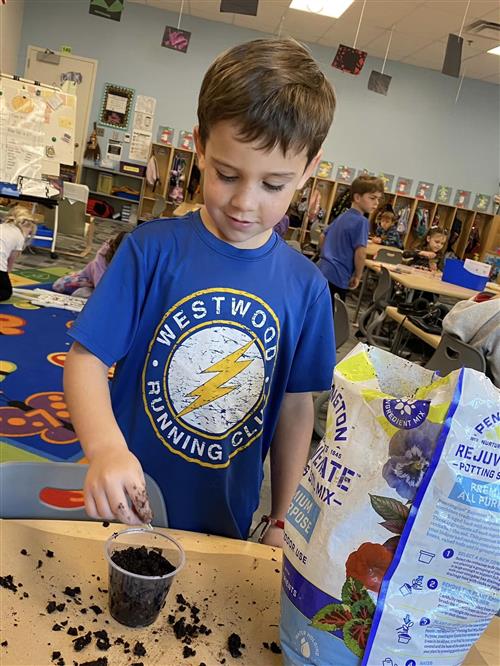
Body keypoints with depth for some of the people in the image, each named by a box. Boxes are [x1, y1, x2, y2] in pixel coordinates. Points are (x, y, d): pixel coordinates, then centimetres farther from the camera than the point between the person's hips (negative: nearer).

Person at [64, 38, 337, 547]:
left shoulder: (306, 286, -9)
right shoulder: (152, 249, -15)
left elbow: (296, 407, -2)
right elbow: (86, 358, -14)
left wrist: (281, 522, 3)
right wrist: (105, 445, -34)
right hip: (127, 507, -1)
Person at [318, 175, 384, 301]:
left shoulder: (342, 217, 14)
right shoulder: (361, 221, -13)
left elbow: (322, 237, 23)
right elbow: (360, 253, -20)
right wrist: (357, 276, -7)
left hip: (323, 271, 9)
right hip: (338, 276, -9)